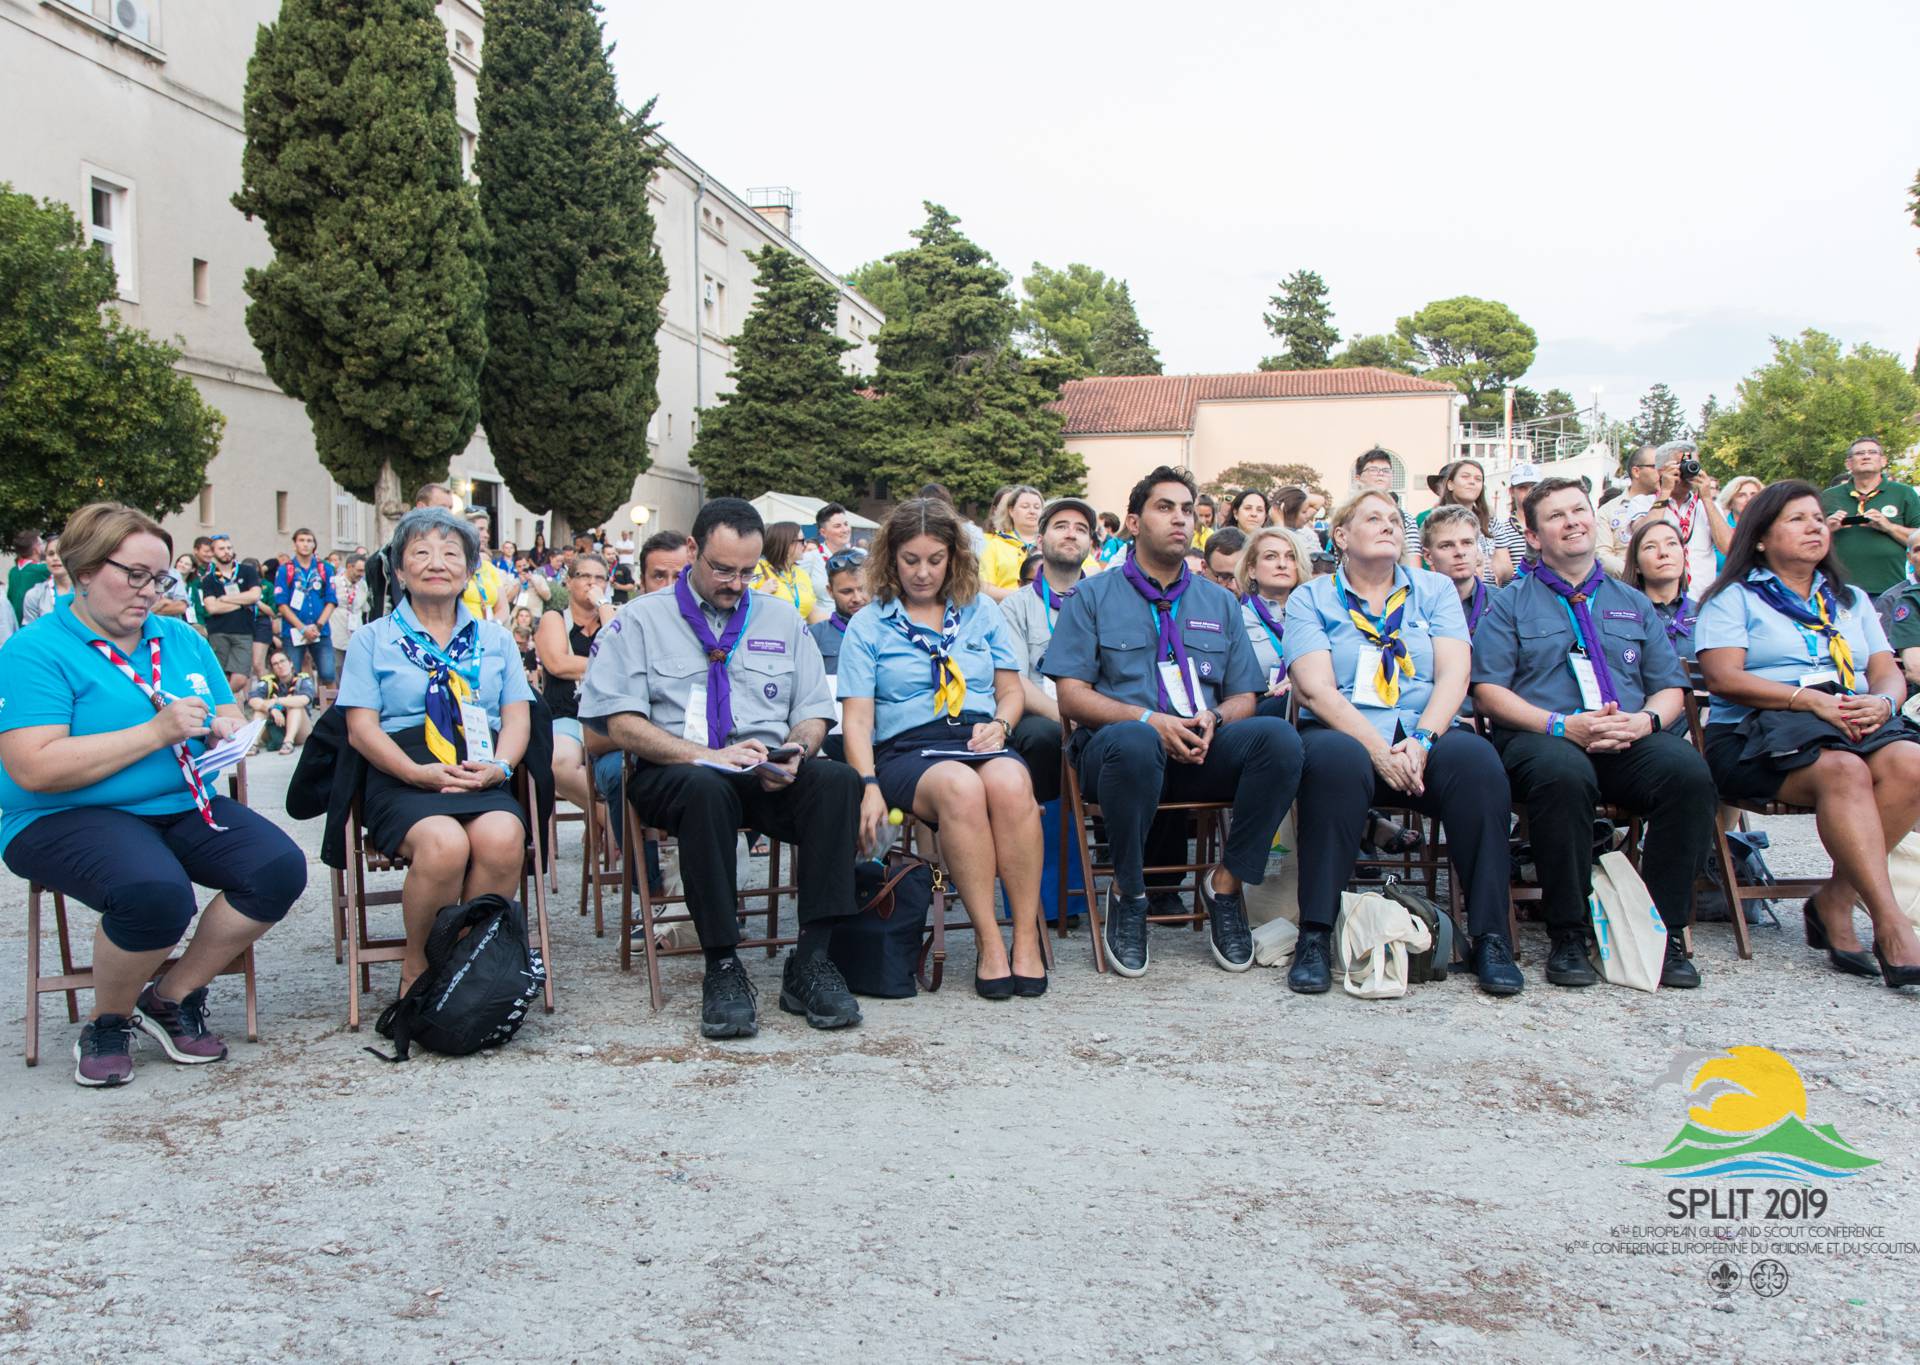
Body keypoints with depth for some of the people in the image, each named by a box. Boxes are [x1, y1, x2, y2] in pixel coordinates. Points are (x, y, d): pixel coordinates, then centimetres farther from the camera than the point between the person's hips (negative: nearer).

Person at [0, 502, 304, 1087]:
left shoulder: (181, 640, 14)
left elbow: (229, 717, 21)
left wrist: (225, 731, -5)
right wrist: (157, 733, -19)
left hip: (182, 807, 6)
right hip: (68, 819, -6)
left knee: (280, 866, -21)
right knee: (157, 891, -36)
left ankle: (173, 997, 1)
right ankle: (108, 1021, -4)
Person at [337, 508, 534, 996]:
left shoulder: (495, 638, 23)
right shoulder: (373, 639, 15)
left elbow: (517, 714, 15)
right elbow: (361, 727, 5)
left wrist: (500, 765, -8)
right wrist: (418, 773, -13)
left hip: (483, 780, 2)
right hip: (404, 781, -2)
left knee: (501, 839, -33)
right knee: (444, 843, -35)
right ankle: (417, 969, -14)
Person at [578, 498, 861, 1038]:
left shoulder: (782, 617, 20)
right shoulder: (641, 619, 9)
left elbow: (814, 711, 15)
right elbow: (620, 722, -3)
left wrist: (795, 752, -9)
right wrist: (704, 755, -16)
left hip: (769, 775, 3)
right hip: (673, 773, -3)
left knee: (838, 779, -29)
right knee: (704, 787, -39)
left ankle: (810, 962, -28)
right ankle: (723, 968, -31)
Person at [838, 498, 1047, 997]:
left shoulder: (982, 611, 18)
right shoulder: (868, 625, 10)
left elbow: (1011, 691, 19)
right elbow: (857, 718, 2)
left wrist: (1000, 725, -4)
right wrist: (869, 786, -14)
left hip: (981, 742, 2)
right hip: (907, 749, -2)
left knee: (1009, 783, -36)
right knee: (960, 787, -38)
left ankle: (1027, 937, -30)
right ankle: (989, 942, -33)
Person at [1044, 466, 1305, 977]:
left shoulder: (1219, 602, 23)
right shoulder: (1094, 596, 12)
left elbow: (1244, 697, 17)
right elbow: (1071, 696, 2)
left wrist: (1213, 718, -8)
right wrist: (1149, 719, -15)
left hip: (1204, 754, 3)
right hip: (1120, 749, -3)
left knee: (1279, 737, -29)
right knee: (1135, 741, -41)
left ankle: (1227, 881, -12)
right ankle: (1128, 893, -17)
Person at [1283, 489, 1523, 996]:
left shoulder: (1435, 590, 16)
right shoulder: (1310, 599, 9)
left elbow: (1454, 674, 2)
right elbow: (1317, 689, -5)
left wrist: (1421, 741, -16)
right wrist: (1379, 750, -19)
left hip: (1427, 733, 2)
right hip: (1344, 732, -2)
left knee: (1476, 758, -31)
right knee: (1339, 759, -37)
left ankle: (1490, 938, -24)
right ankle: (1315, 937, -32)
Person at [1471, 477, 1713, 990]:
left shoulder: (1634, 604, 26)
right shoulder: (1511, 604, 15)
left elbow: (1671, 690, 18)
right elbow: (1488, 693, 3)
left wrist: (1645, 720, -6)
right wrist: (1562, 725, -12)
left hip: (1631, 742, 3)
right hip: (1540, 738, -3)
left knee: (1689, 771, -30)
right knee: (1564, 773, -39)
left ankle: (1667, 929, -19)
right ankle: (1567, 934, -26)